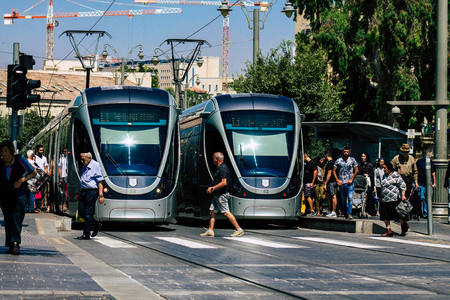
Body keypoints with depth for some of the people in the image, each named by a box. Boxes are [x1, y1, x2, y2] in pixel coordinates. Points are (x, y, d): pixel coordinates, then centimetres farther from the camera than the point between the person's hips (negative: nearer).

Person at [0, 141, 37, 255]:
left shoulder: (19, 159, -4)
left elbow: (33, 172, 0)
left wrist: (22, 179, -14)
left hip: (20, 195, -4)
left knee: (16, 217, -18)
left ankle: (16, 243, -25)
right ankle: (11, 246, 10)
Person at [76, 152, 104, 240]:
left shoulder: (95, 165, -9)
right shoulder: (84, 167, 16)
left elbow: (100, 182, -13)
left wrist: (101, 195, -18)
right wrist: (80, 193, 24)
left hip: (92, 191, -8)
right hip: (84, 191, 8)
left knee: (88, 213, -3)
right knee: (81, 211, 6)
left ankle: (86, 234, 4)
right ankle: (96, 224, 23)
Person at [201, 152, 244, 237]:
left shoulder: (222, 169, -17)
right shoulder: (220, 168, 17)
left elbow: (224, 183, -25)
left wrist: (212, 188, -21)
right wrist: (212, 189, 20)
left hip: (222, 195, -11)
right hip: (217, 195, 11)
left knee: (226, 212, -9)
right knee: (212, 211, 8)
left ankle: (239, 229, -6)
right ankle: (210, 231, 9)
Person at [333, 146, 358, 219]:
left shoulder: (352, 160, 4)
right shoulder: (338, 161, 4)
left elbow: (356, 170, 6)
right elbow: (334, 171, 7)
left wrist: (351, 179, -3)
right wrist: (337, 180, -3)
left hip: (349, 183, -1)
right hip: (341, 183, 2)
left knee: (350, 198, -14)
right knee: (343, 199, 6)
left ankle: (349, 213, -13)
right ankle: (345, 213, 15)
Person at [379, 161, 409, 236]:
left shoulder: (395, 175, -8)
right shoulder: (386, 176, 17)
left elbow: (402, 185, -11)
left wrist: (403, 195, -20)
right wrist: (381, 197, 26)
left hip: (394, 199, -8)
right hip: (385, 199, 8)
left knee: (397, 214, -2)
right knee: (385, 216, 2)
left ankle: (404, 225, 21)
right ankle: (388, 230, 6)